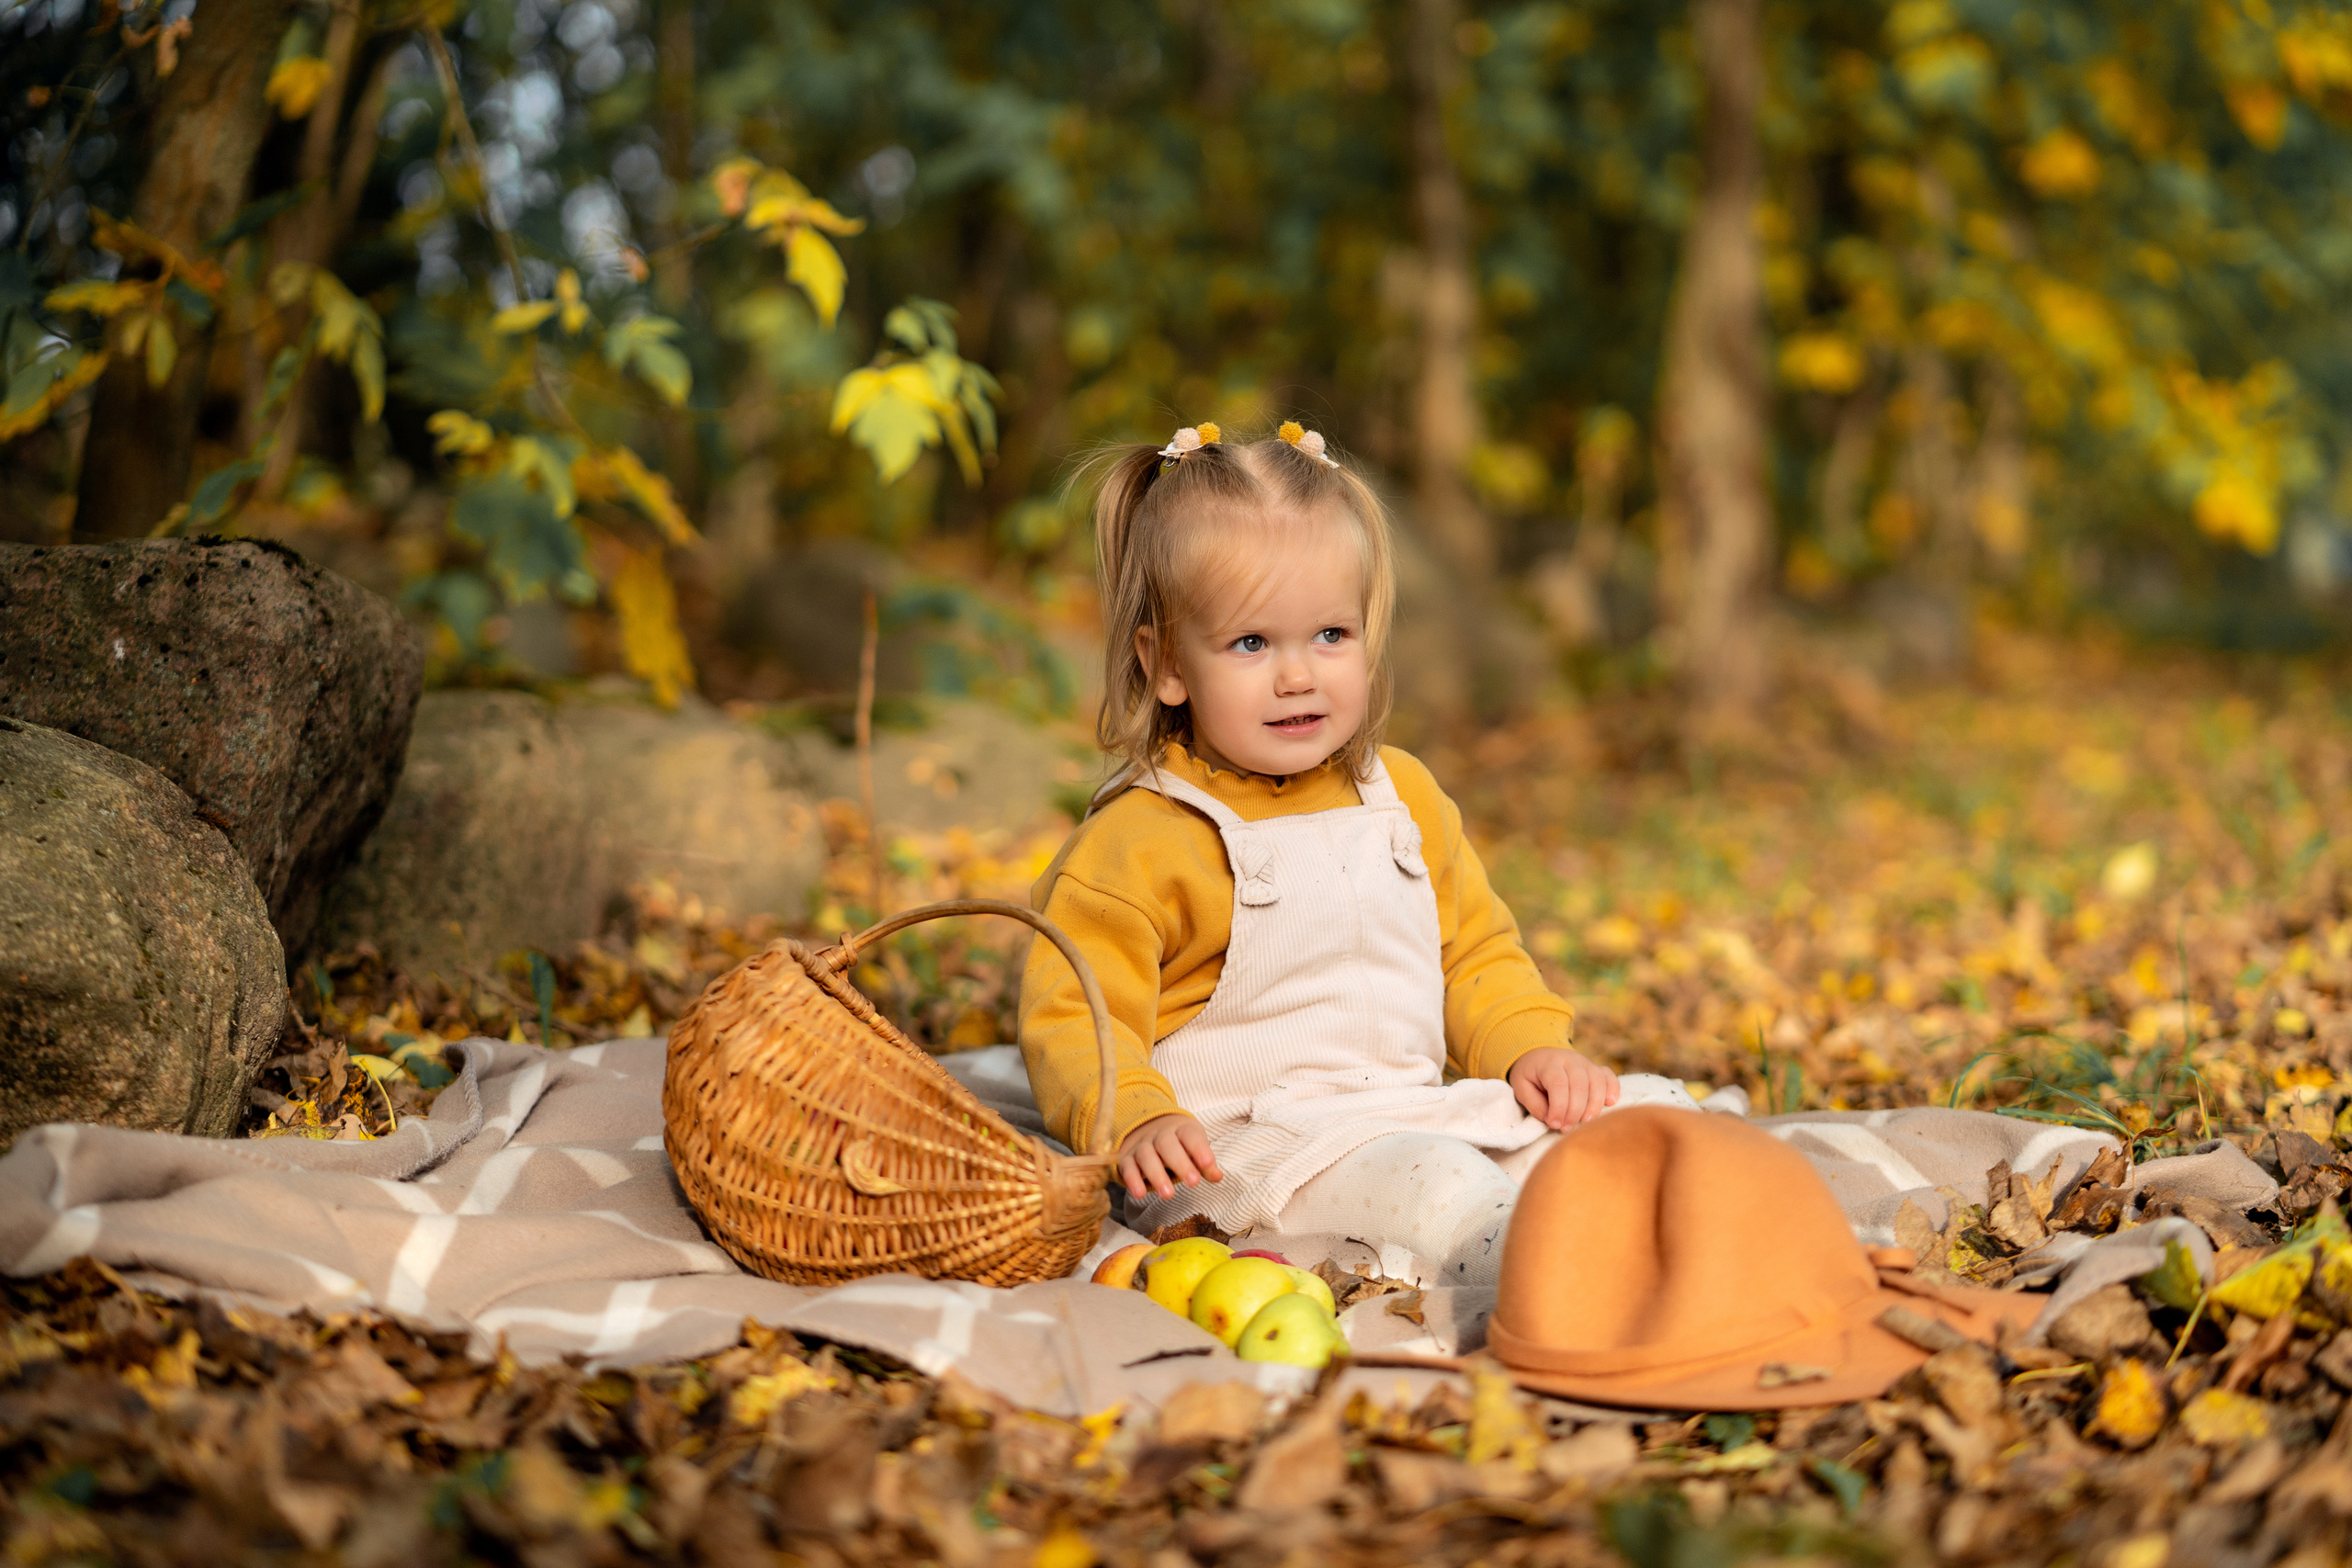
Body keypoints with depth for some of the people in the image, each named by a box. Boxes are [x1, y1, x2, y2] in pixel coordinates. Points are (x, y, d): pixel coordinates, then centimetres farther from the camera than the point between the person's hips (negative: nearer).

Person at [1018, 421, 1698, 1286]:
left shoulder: (1405, 796, 13)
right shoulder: (1140, 839, -7)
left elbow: (1476, 953, 22)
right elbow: (1071, 1016, -11)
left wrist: (1532, 1049, 3)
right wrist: (1136, 1121, -29)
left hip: (1416, 1109, 7)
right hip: (1248, 1143, -7)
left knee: (1643, 1109, -5)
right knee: (1434, 1184, -34)